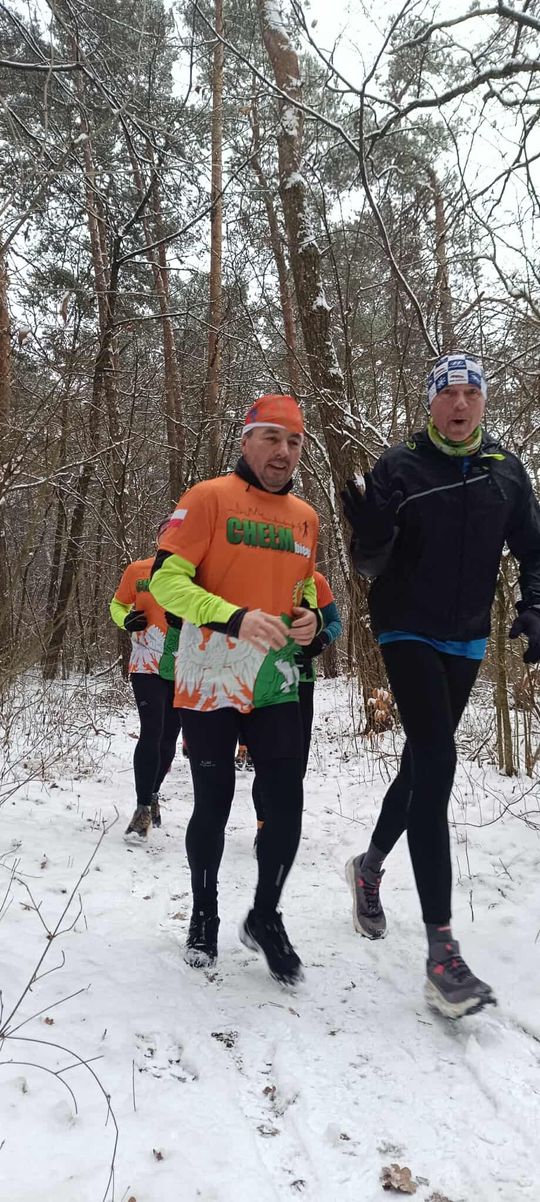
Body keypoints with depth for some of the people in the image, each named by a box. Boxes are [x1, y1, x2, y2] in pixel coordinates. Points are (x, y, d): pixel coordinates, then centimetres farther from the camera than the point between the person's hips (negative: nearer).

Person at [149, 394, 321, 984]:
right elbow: (165, 579, -13)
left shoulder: (306, 517, 11)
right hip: (210, 681, -4)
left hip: (276, 683, 4)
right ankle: (204, 915, 33)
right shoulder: (208, 498, -6)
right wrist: (236, 617, -26)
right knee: (213, 804, 7)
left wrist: (309, 616, 0)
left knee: (287, 806, 1)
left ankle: (265, 917, 27)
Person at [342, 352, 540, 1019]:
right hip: (409, 634, -4)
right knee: (436, 763, -18)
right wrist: (368, 532, -31)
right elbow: (372, 566, -10)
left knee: (422, 761, 15)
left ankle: (370, 864, 42)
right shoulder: (400, 466, -8)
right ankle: (441, 948, -15)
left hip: (467, 640, 5)